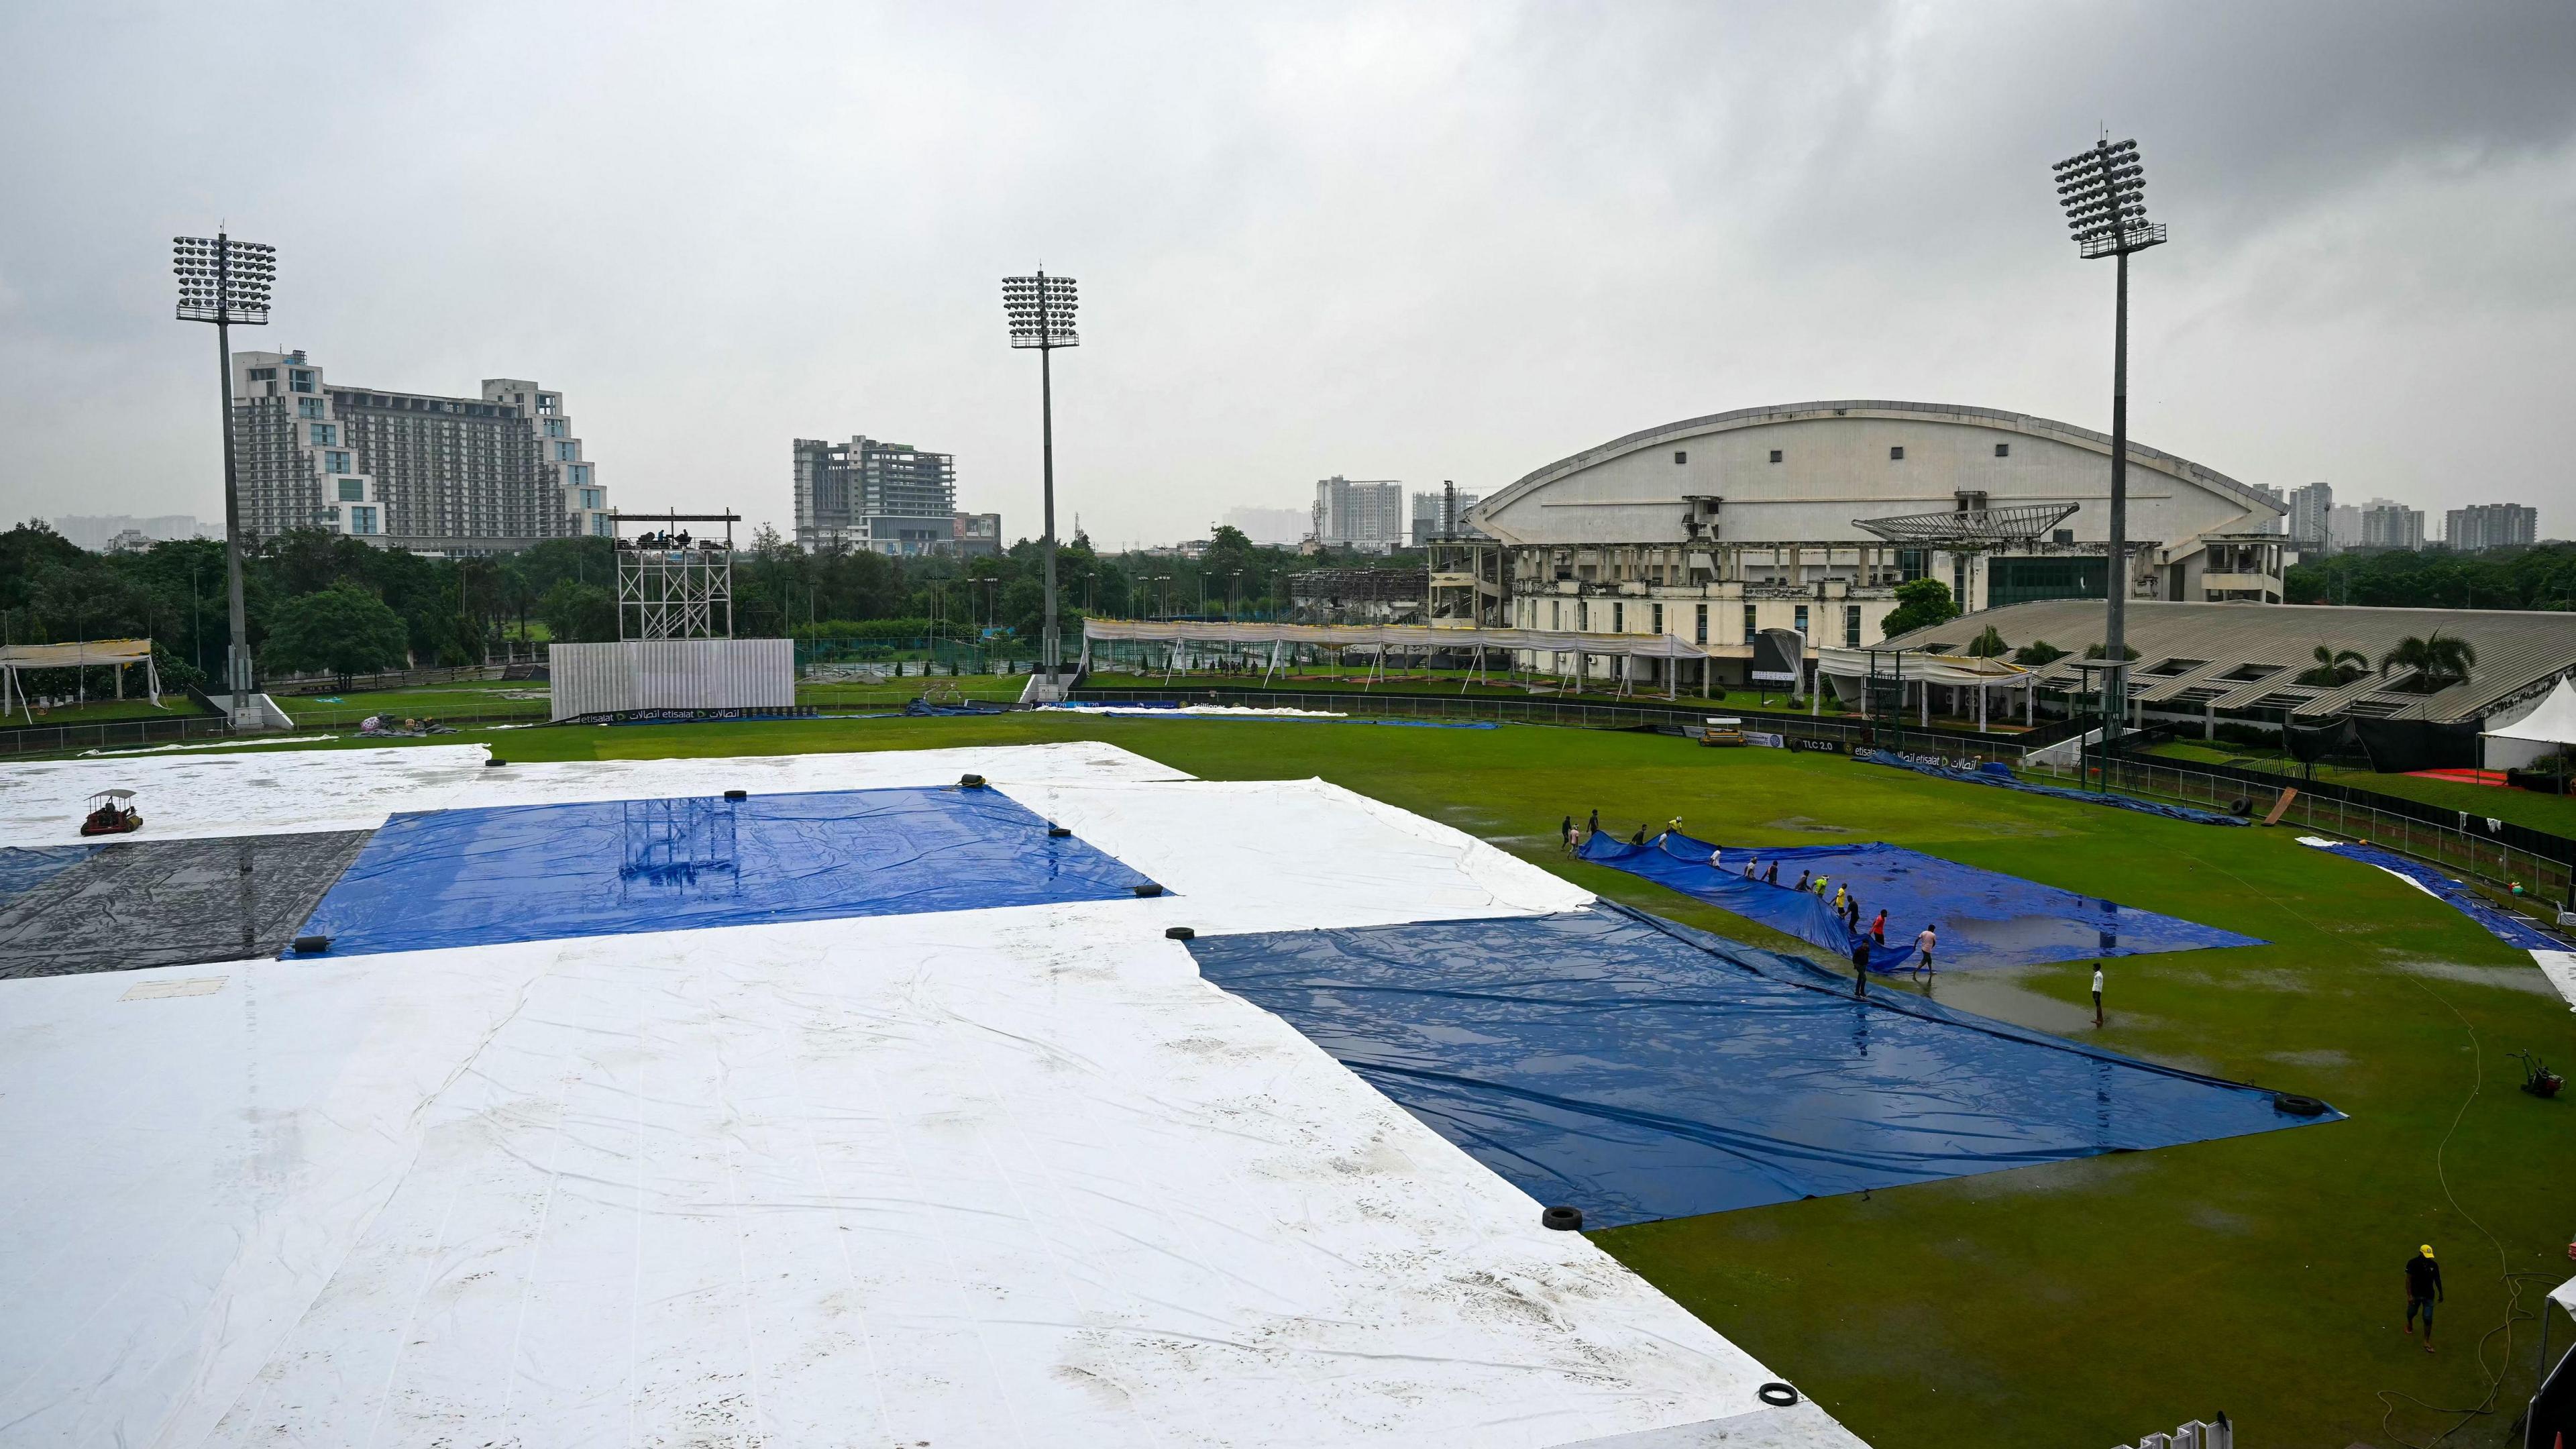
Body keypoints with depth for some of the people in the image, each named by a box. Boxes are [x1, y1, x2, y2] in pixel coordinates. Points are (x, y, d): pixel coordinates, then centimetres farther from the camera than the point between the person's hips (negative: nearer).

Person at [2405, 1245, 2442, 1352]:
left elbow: (2437, 1280, 5)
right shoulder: (2412, 1263, -17)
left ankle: (2427, 1342, 11)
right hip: (2415, 1294, -1)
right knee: (2411, 1313, 21)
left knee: (2428, 1319, -1)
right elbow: (2408, 1280, -15)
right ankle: (2410, 1325, 54)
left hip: (2429, 1296, 1)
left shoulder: (2434, 1265, -9)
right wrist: (2409, 1295, -19)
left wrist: (2441, 1294, 14)